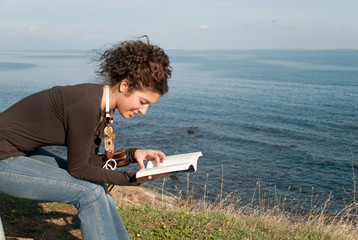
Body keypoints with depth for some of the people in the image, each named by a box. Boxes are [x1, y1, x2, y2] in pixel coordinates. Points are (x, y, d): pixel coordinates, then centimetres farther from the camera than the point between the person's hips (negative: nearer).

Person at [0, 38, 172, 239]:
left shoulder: (101, 102, -2)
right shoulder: (85, 107, -29)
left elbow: (89, 160, 3)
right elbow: (78, 169, -20)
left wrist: (132, 154, -7)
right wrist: (131, 179, -19)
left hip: (24, 152, 9)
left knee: (97, 188, 5)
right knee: (90, 193, -16)